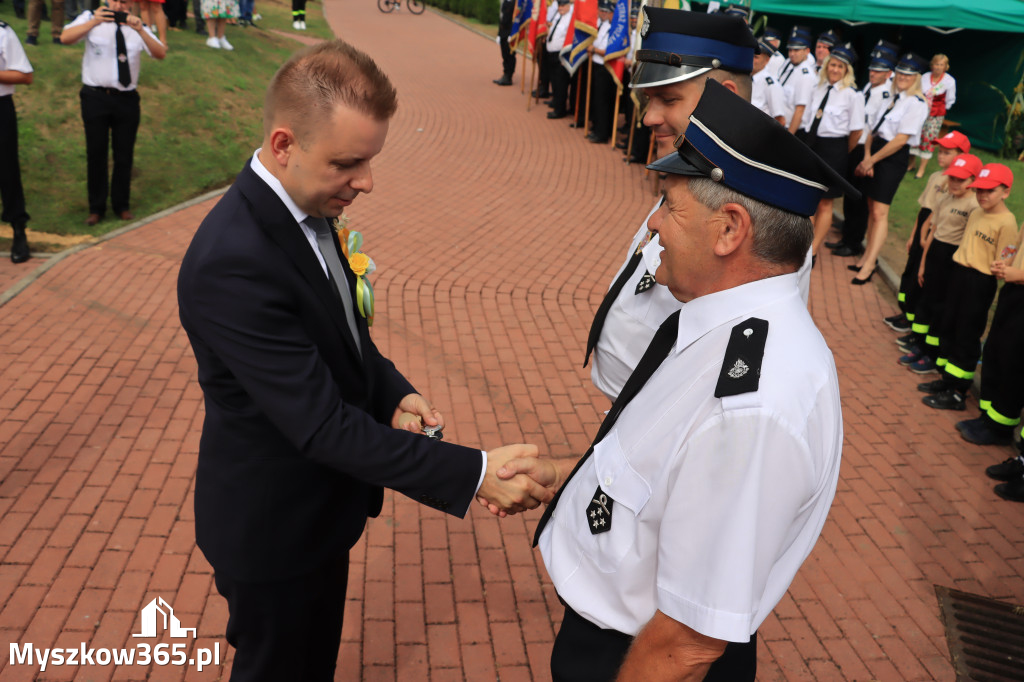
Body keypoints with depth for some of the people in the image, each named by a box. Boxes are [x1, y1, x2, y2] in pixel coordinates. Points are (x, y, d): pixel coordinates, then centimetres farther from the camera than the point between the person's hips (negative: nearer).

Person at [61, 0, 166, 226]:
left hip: (127, 99, 2)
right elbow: (65, 38, -14)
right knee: (96, 153, 5)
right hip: (96, 97, -1)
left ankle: (121, 205, 25)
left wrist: (140, 31, -23)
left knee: (124, 155, 9)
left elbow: (161, 53, -8)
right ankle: (96, 207, 17)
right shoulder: (91, 19, 0)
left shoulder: (137, 26, 6)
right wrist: (94, 22, -24)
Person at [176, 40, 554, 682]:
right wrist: (475, 473, -31)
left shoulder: (308, 207, -5)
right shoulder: (231, 262, -34)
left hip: (319, 502, 8)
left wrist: (394, 392, -11)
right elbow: (322, 425, -32)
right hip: (273, 528, -7)